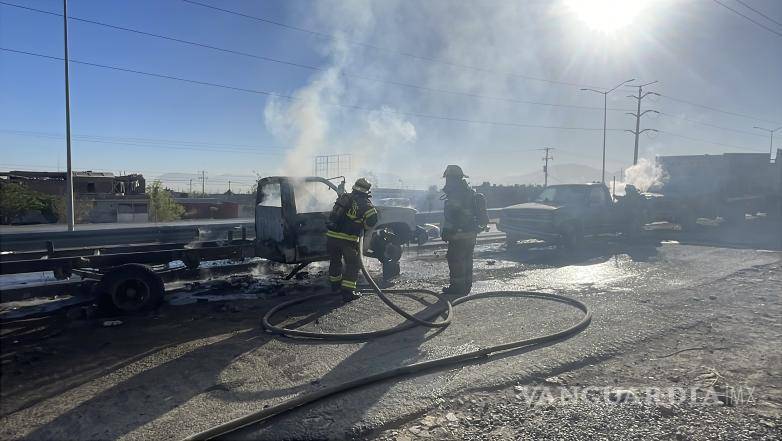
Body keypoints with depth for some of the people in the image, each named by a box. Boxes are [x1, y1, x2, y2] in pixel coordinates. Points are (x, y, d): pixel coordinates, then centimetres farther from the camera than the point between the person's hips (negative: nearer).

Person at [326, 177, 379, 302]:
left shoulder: (343, 197, 13)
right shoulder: (364, 203, -6)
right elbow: (372, 219, -17)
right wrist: (364, 227, 0)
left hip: (331, 236, 6)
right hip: (348, 239, -6)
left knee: (335, 261, 24)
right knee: (353, 264, 6)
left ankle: (335, 284, 41)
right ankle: (348, 292, 0)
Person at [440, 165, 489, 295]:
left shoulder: (455, 195, -16)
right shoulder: (470, 192, 15)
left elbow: (450, 216, -21)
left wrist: (446, 231, -15)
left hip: (459, 234, -10)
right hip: (471, 234, 10)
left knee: (455, 260, -3)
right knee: (466, 260, 15)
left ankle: (457, 286, 0)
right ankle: (466, 286, 22)